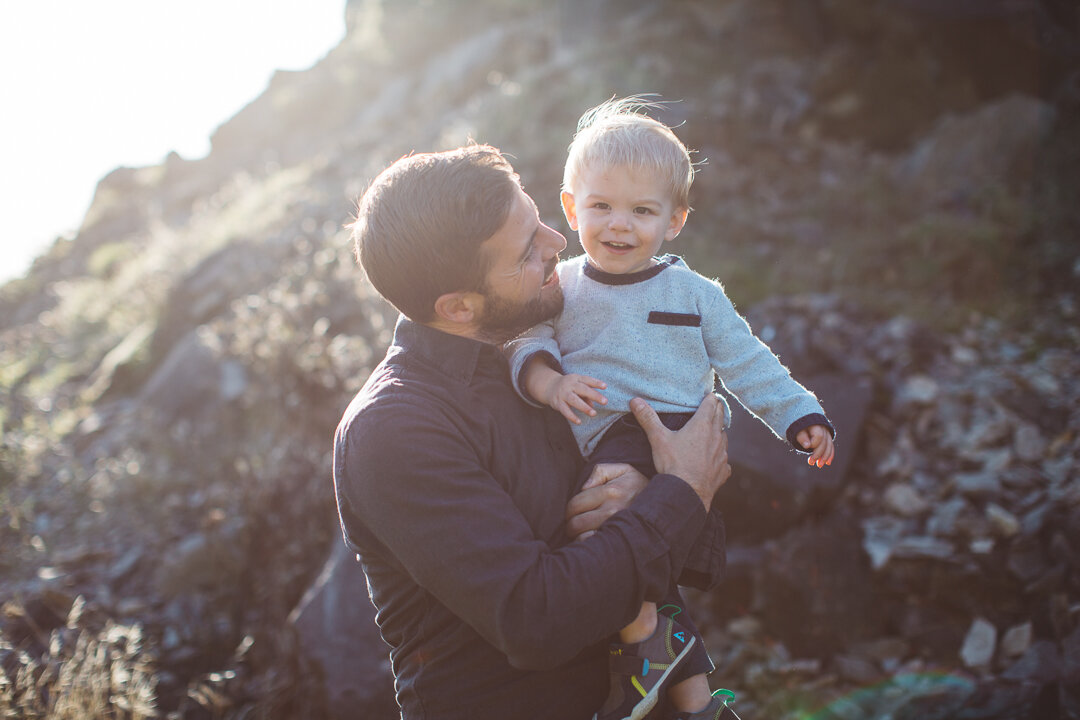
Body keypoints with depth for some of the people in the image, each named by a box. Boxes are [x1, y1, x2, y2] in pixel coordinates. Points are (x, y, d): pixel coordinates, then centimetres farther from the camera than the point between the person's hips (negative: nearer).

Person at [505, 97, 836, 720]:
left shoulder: (694, 293, 15)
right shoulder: (561, 288, 14)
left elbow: (747, 363, 17)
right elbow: (524, 343, 3)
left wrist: (800, 416, 8)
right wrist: (550, 382, -18)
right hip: (610, 440, 0)